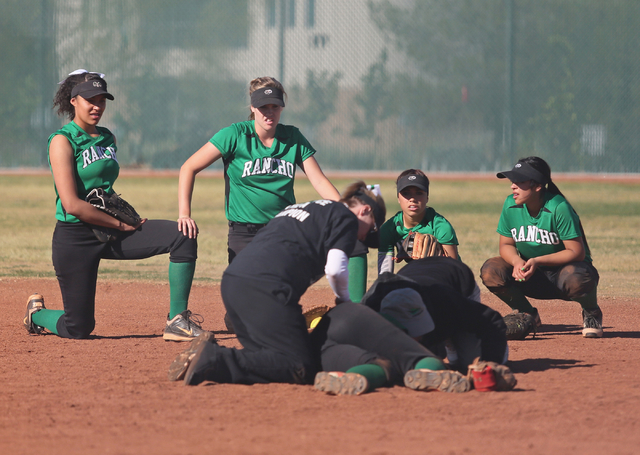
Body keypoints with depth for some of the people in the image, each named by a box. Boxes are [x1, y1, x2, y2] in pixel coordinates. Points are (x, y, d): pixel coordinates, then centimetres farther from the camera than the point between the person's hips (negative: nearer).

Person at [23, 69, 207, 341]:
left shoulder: (107, 138, 11)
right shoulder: (63, 141, -12)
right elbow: (72, 204, -19)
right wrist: (121, 224, -15)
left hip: (112, 233, 7)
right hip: (75, 237, -6)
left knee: (183, 236, -15)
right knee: (78, 329, -2)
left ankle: (177, 321, -13)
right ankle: (37, 313, 32)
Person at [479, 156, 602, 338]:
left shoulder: (559, 208, -24)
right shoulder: (511, 205, -8)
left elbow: (577, 252, -22)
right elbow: (506, 245, 3)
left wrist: (537, 261, -29)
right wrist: (517, 262, -21)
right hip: (532, 276, 5)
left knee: (578, 278, -41)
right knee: (491, 270, -19)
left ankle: (591, 313, -3)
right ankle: (527, 314, 6)